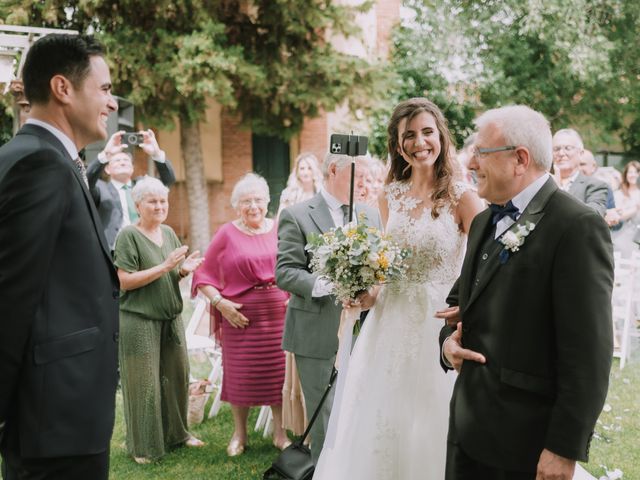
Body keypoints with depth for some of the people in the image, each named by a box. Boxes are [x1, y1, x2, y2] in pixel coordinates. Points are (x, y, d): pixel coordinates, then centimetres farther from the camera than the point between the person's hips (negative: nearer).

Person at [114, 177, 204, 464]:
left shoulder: (169, 233, 9)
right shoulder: (128, 235, -11)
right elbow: (125, 281, -16)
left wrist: (185, 269, -7)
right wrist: (164, 266, -21)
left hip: (171, 318, 6)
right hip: (139, 320, -6)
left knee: (177, 375, 12)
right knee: (144, 382, 2)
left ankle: (176, 432, 29)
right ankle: (143, 446, 15)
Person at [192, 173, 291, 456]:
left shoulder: (279, 230, 3)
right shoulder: (227, 234, -3)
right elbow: (204, 275, 0)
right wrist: (220, 303, -11)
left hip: (278, 313, 2)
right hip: (240, 316, -1)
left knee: (278, 372, 7)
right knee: (240, 374, 8)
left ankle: (280, 433, 22)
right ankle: (239, 434, 26)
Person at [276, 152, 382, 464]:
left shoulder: (371, 215, 12)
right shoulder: (297, 215, -6)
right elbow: (285, 272, -12)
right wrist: (328, 285, -25)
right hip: (320, 334, -5)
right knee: (326, 418, 4)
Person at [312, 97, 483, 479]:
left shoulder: (461, 197, -9)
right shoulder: (391, 196, 6)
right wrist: (369, 291, 0)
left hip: (438, 324, -5)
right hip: (391, 323, 5)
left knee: (428, 430, 7)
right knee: (380, 426, 13)